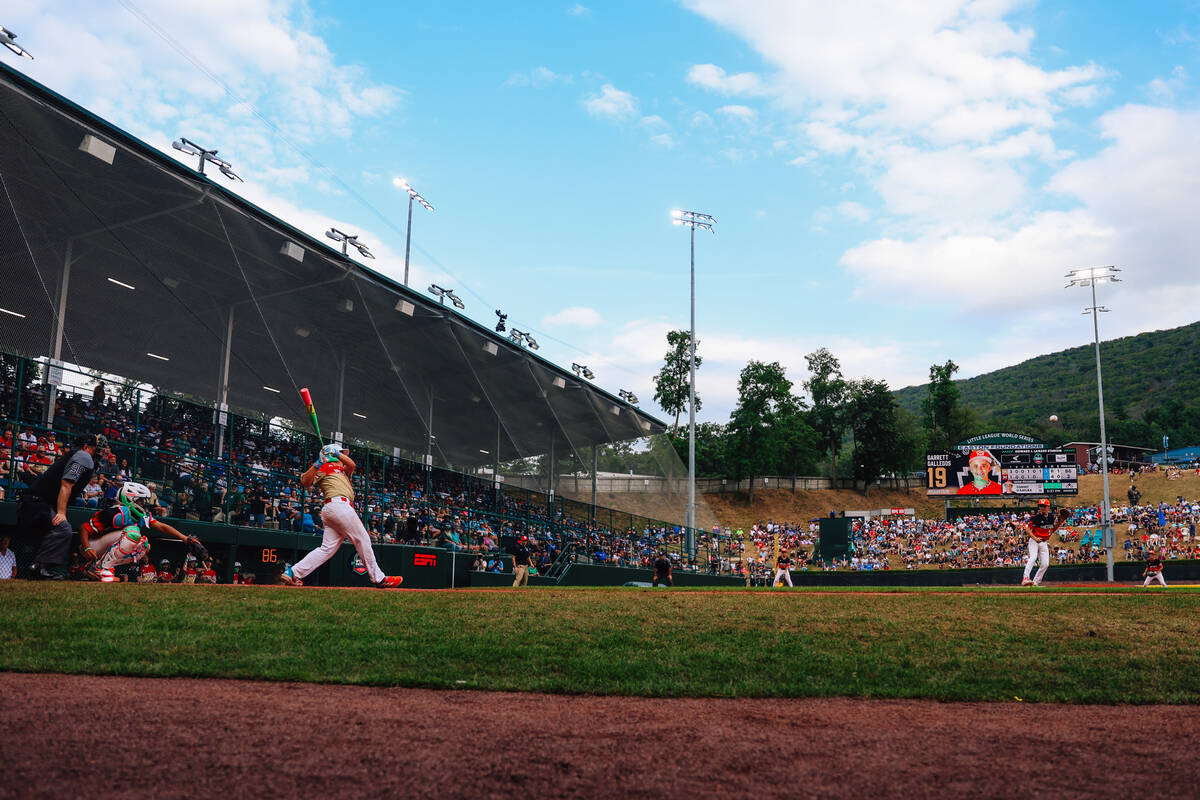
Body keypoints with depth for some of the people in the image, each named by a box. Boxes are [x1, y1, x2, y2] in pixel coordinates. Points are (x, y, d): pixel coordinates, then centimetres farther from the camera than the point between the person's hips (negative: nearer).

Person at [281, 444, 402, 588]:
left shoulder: (342, 470, 33)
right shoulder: (323, 468, 9)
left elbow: (351, 464, 11)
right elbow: (304, 482, -7)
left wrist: (337, 453, -1)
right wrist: (318, 463, -17)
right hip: (339, 504, -9)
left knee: (327, 548, 0)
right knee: (362, 539, -6)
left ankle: (292, 573, -5)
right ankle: (378, 578, -3)